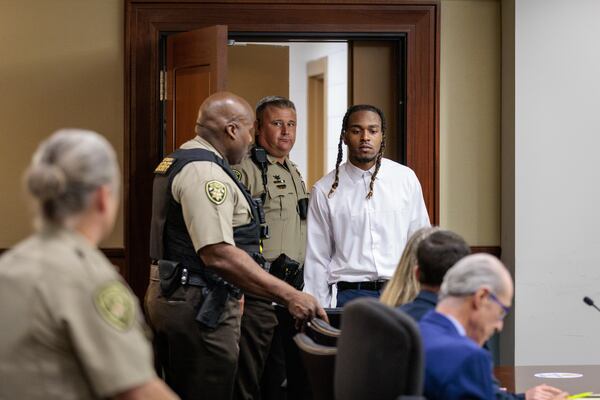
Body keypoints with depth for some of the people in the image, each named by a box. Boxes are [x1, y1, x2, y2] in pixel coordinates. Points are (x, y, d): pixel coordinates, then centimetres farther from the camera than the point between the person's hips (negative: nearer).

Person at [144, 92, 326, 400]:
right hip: (199, 306, -11)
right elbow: (219, 254, -27)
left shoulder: (177, 163, 17)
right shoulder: (204, 172, -17)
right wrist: (289, 296, -27)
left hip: (169, 296, 11)